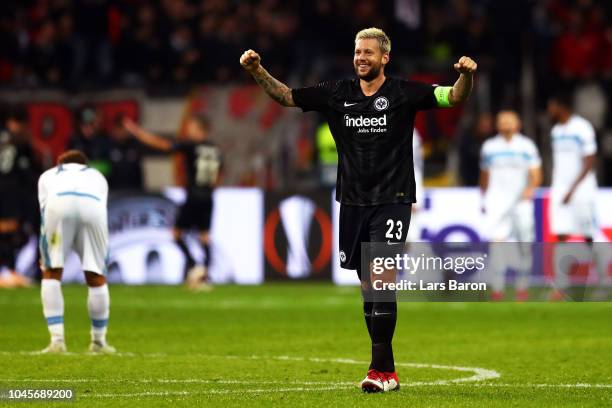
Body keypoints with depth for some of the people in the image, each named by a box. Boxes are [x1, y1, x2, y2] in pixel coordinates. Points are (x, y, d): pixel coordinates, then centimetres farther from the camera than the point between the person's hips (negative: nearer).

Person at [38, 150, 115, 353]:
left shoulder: (48, 175, 39)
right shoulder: (97, 176, 42)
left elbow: (44, 212, 30)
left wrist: (45, 255, 34)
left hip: (58, 204, -1)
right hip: (93, 205, 1)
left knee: (51, 273, 13)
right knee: (97, 277, 16)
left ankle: (57, 340, 5)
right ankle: (99, 341, 27)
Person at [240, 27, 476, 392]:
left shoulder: (404, 94, -3)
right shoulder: (337, 94, 7)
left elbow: (454, 97, -9)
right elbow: (286, 96, 11)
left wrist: (467, 75, -29)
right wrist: (257, 71, -4)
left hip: (391, 201, -4)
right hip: (353, 202, 5)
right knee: (369, 287, 7)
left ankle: (380, 370, -12)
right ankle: (388, 371, 14)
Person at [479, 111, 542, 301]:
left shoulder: (527, 146, 6)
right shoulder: (489, 146, 10)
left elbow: (536, 174, 2)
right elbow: (484, 176, 18)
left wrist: (531, 188, -17)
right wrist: (484, 199, 19)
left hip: (521, 201, 0)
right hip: (497, 202, 0)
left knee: (524, 245, 0)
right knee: (497, 242, -13)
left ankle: (522, 288, 12)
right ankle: (497, 289, -14)